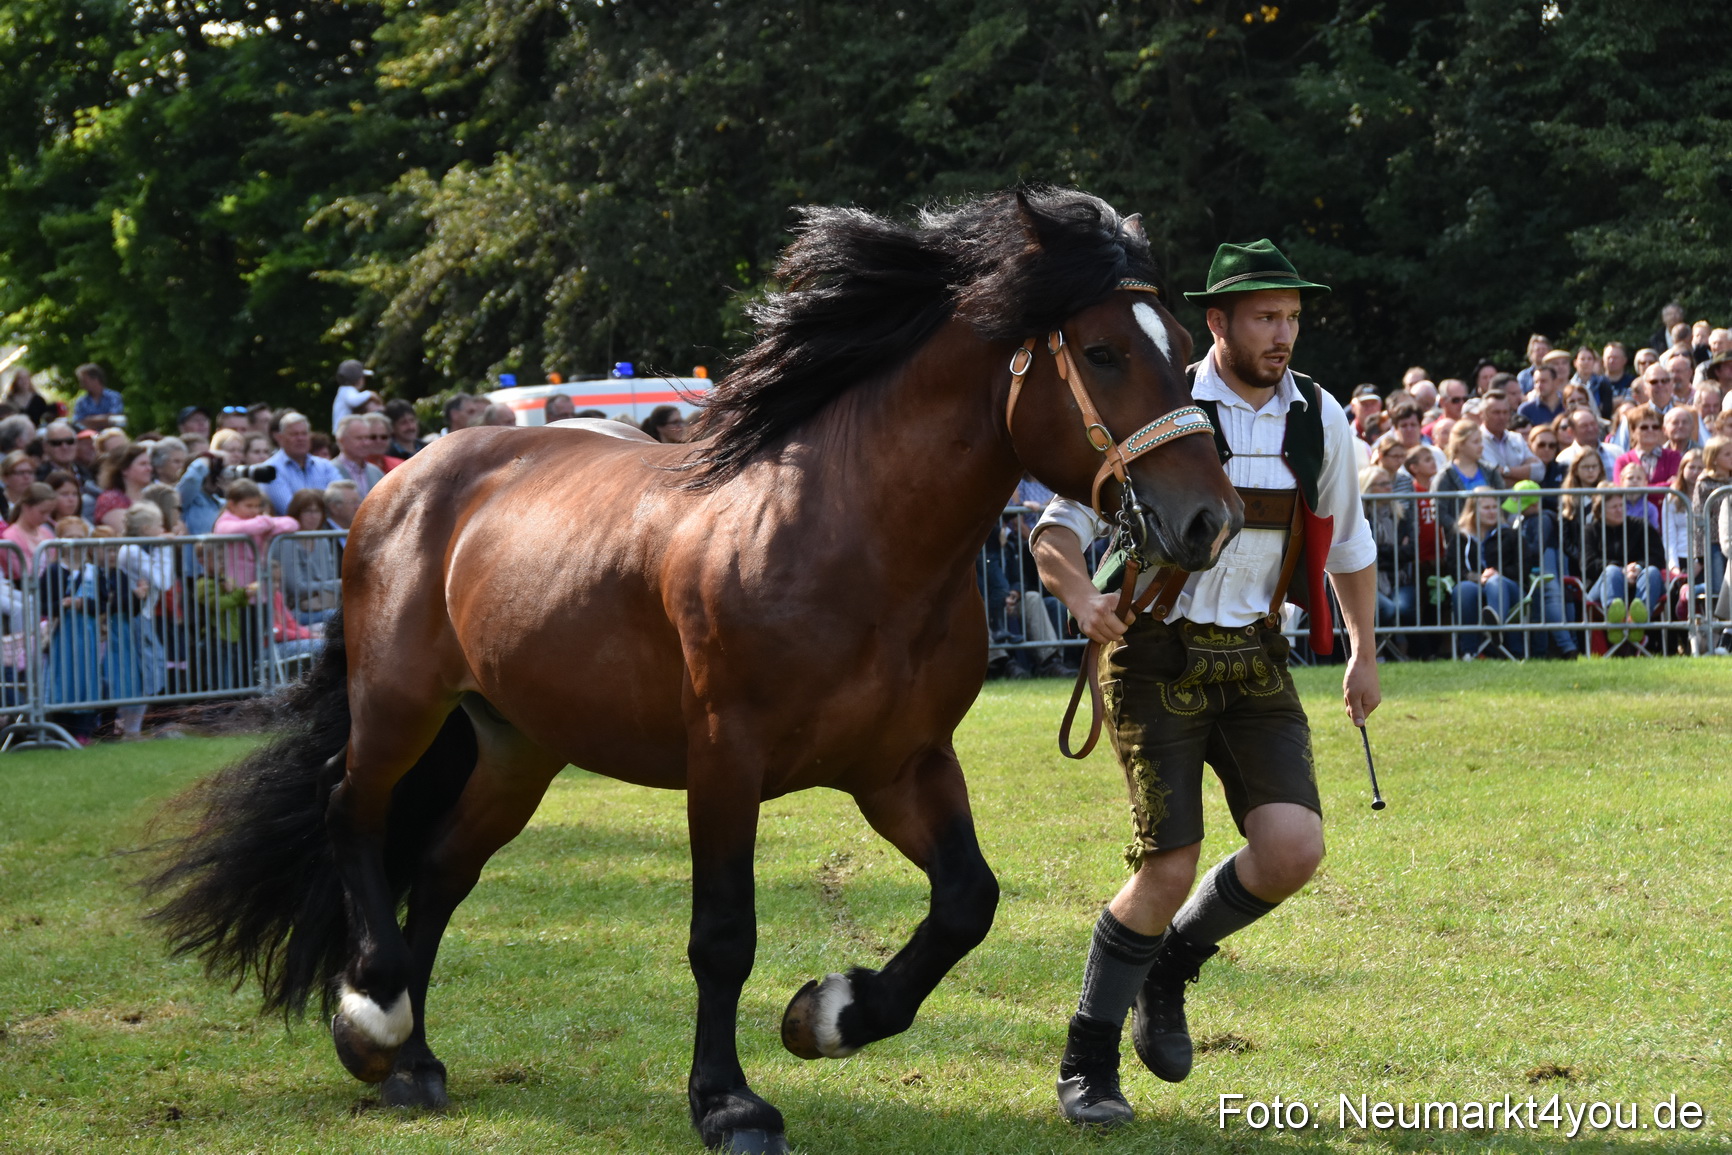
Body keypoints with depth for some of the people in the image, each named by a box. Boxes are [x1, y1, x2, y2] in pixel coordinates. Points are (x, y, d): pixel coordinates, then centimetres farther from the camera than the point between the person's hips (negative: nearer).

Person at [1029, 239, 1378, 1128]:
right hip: (1156, 656, -4)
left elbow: (1348, 541, 20)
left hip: (1255, 659, 4)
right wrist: (1082, 595, -33)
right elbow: (1057, 529, -12)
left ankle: (1171, 965, 16)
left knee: (1293, 850, -14)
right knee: (1169, 868, -10)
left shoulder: (1319, 419, 4)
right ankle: (1088, 1062, 9)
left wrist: (1364, 654, 25)